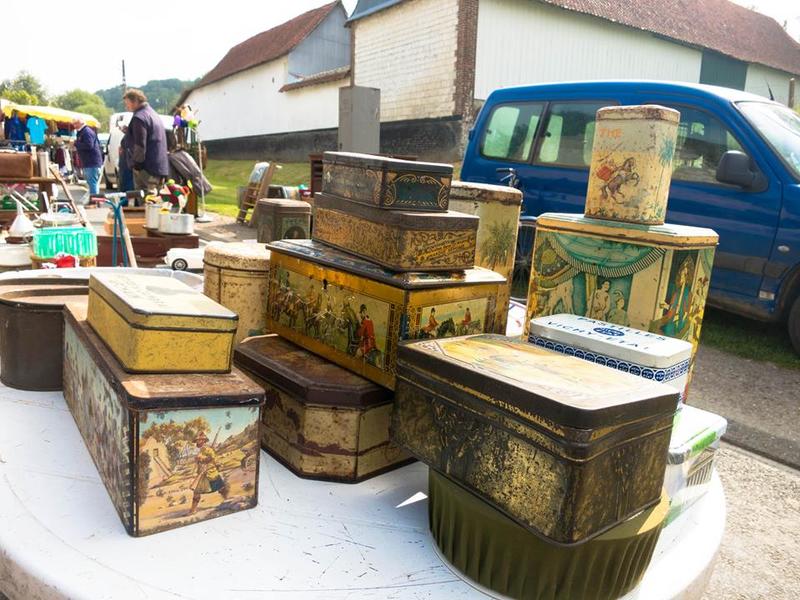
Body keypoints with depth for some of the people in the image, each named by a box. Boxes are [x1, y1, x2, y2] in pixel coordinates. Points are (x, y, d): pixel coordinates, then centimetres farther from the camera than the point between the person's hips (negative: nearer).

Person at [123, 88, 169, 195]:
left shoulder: (139, 117, -12)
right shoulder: (153, 114, 20)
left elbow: (140, 144, -17)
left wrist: (137, 163, -12)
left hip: (147, 168, -10)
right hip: (160, 166, 10)